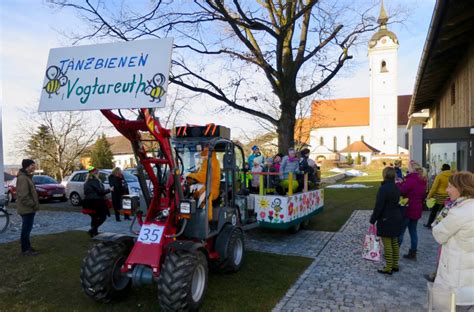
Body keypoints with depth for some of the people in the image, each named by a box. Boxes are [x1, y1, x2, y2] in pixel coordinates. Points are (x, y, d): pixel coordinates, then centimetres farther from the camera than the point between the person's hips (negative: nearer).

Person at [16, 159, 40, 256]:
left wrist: (34, 204, 15)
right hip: (27, 208, -10)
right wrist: (33, 205, -19)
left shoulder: (27, 176, 14)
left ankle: (27, 247, 28)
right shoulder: (23, 178, -19)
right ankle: (25, 250, 7)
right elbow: (23, 196, -24)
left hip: (29, 208, 10)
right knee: (26, 229, -2)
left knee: (27, 228, 17)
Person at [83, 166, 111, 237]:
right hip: (95, 201, -9)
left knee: (94, 217, 17)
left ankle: (94, 232, 21)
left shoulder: (87, 182, 14)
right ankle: (92, 230, -14)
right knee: (103, 216, -4)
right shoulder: (95, 181, -14)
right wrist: (109, 190, -4)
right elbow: (100, 191, -16)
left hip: (88, 201, 9)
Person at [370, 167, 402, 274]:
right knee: (394, 243, 17)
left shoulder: (383, 188, -21)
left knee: (387, 245, 0)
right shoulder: (396, 188, 6)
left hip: (386, 220, -8)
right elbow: (397, 202, 12)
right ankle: (395, 265, 28)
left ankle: (388, 268, 9)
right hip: (396, 218, 8)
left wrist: (373, 219, -11)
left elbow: (378, 206, -21)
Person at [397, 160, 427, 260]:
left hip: (407, 210, -8)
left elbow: (401, 191, -22)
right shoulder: (422, 181, 8)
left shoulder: (411, 180, -20)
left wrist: (399, 184, -7)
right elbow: (423, 195, 18)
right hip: (417, 210, 8)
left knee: (400, 232, 0)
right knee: (413, 231, 15)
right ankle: (413, 253, 21)